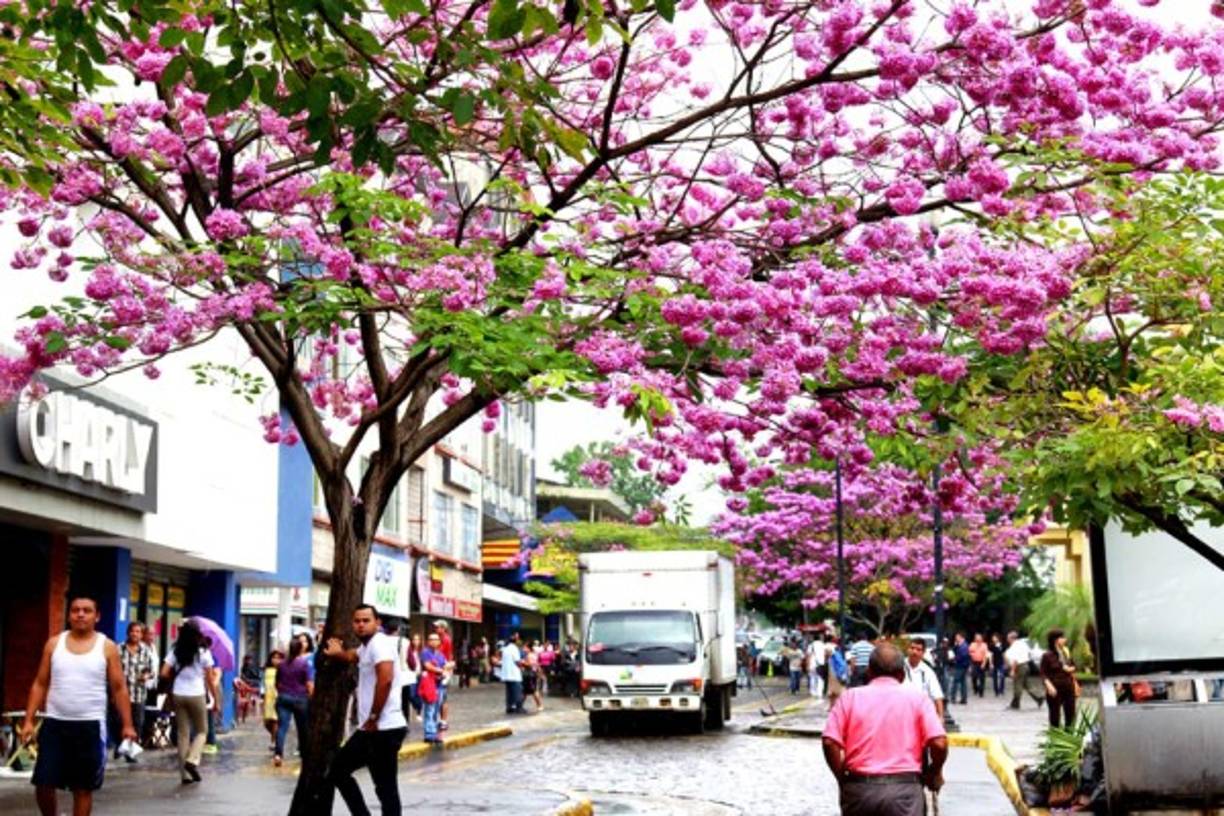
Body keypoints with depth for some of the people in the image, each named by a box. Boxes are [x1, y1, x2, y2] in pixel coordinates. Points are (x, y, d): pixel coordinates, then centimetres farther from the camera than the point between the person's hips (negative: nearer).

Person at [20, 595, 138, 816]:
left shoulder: (107, 647, 0)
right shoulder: (54, 643, 5)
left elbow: (119, 688, 1)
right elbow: (40, 684, 7)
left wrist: (127, 725, -5)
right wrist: (28, 720, -1)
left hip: (90, 726, -2)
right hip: (55, 724, 2)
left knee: (83, 787, 5)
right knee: (43, 784, 0)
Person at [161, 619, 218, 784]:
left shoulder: (175, 652, 2)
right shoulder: (203, 653, -4)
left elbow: (164, 674, -4)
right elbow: (209, 679, -3)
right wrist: (216, 698, 5)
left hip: (178, 695, 3)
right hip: (197, 695, -3)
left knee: (183, 734, 8)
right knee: (201, 731, 13)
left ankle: (185, 774, 8)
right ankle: (192, 760, -10)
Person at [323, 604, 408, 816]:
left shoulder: (379, 643, -12)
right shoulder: (366, 647, 18)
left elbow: (385, 680, -26)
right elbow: (352, 657, 41)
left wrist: (373, 718, -21)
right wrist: (338, 653, 20)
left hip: (384, 729, -10)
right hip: (370, 728, 11)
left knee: (385, 787, -6)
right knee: (338, 770, 17)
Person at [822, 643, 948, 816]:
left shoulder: (850, 697, 6)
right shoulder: (917, 699, 4)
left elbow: (830, 742, -5)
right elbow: (939, 743, -8)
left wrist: (842, 778, 9)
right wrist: (934, 774, 11)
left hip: (858, 788, 2)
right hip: (904, 789, -2)